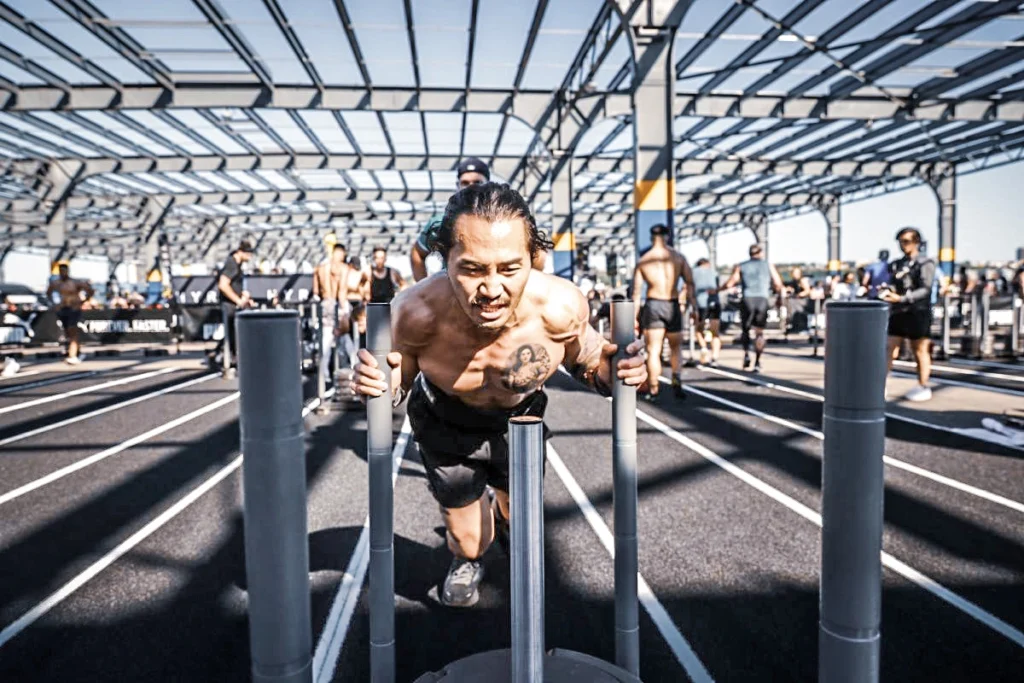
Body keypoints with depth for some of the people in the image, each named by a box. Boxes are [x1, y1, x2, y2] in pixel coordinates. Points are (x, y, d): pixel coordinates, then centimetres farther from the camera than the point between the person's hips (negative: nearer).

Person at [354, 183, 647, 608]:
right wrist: (376, 384, -39)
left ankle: (500, 510, 62)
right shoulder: (415, 313, -37)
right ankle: (466, 562, 52)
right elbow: (399, 382, -15)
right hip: (444, 424, -1)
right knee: (468, 539, 12)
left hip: (520, 419, 2)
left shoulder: (561, 307, -34)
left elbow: (585, 362, -11)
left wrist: (611, 371, -34)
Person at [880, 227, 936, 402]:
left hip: (918, 312, -5)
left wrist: (901, 298, -23)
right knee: (890, 350, -2)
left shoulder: (925, 263, -3)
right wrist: (886, 290, -8)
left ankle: (923, 387, 13)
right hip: (898, 312, 5)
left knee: (920, 351, 3)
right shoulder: (897, 264, 16)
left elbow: (925, 289, -13)